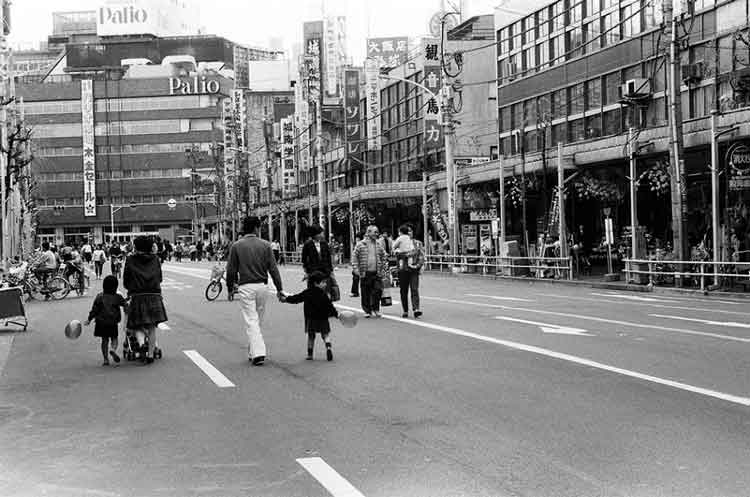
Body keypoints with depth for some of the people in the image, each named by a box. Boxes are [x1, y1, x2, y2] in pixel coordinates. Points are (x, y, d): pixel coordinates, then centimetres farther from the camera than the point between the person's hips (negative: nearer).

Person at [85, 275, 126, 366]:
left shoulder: (99, 297, -1)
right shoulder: (118, 297, -2)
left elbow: (94, 310, -1)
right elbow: (126, 306, 6)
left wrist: (89, 319, 7)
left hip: (101, 322, 1)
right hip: (113, 323, -1)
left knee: (104, 340, 11)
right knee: (114, 338, 11)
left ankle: (106, 359, 8)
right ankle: (113, 349, -22)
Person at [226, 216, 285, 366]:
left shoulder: (236, 246, -1)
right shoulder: (265, 245, 1)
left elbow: (231, 270, 0)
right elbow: (273, 269, 0)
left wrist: (230, 289, 13)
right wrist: (279, 289, 5)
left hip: (246, 287, -2)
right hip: (262, 286, 2)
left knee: (251, 321, -2)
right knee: (258, 320, 15)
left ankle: (258, 353, -13)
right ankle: (252, 352, 24)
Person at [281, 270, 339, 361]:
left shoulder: (306, 293, 1)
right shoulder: (324, 295, -10)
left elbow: (296, 298, 9)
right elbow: (329, 306, -11)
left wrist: (286, 299, 24)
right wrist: (336, 313, -1)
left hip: (310, 319, 3)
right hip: (323, 319, -3)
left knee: (311, 336, 15)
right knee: (326, 335, 5)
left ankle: (310, 354, 16)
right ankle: (328, 347, -21)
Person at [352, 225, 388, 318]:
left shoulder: (379, 245, 9)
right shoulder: (361, 244, 0)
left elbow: (384, 257, 15)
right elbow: (355, 257, 2)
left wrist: (383, 269, 7)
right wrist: (356, 269, -5)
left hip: (377, 273, 2)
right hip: (365, 273, -2)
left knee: (378, 290, -5)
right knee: (366, 293, 3)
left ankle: (376, 309, 10)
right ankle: (367, 311, 14)